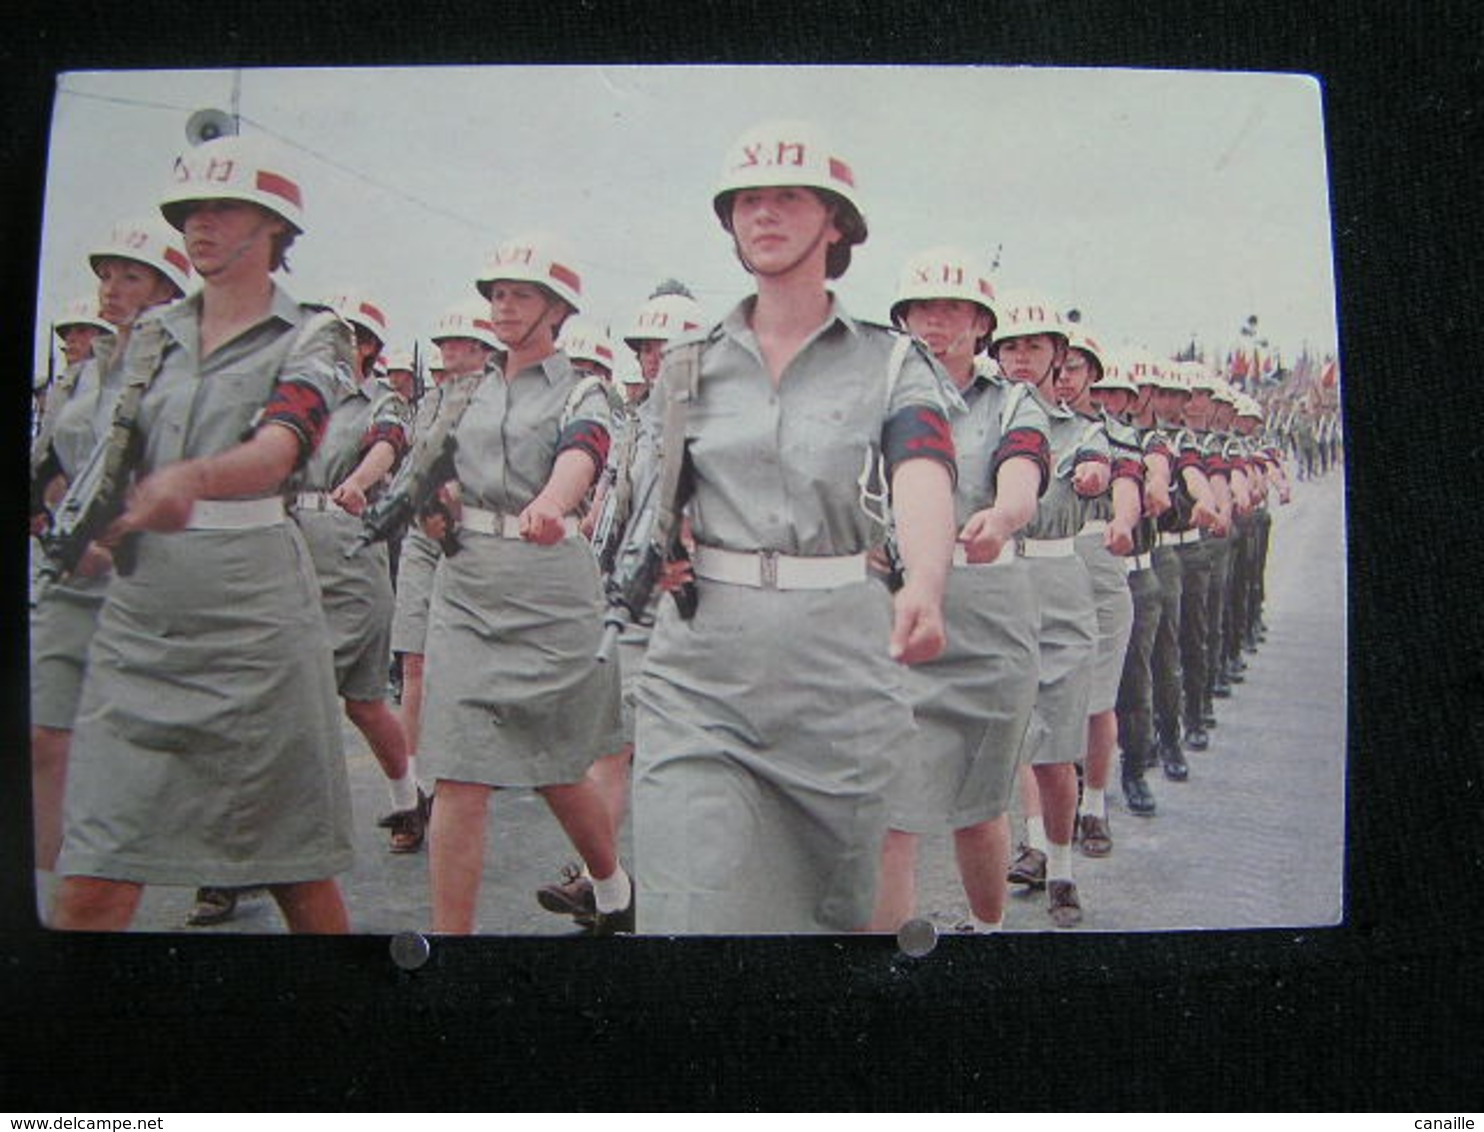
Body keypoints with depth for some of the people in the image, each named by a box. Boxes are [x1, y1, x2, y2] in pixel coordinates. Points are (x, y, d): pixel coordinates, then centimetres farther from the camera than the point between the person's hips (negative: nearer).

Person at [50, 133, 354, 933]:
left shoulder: (307, 339, 3)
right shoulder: (153, 334, 18)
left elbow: (278, 451, -16)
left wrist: (191, 479, -36)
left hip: (254, 604, -4)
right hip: (142, 605, 4)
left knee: (296, 869, 4)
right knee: (92, 881, -2)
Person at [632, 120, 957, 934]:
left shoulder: (892, 362, 3)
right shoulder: (689, 364, 10)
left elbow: (924, 479, -15)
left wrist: (923, 586, -36)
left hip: (844, 660, -1)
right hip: (704, 663, 1)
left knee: (839, 903, 14)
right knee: (699, 904, -7)